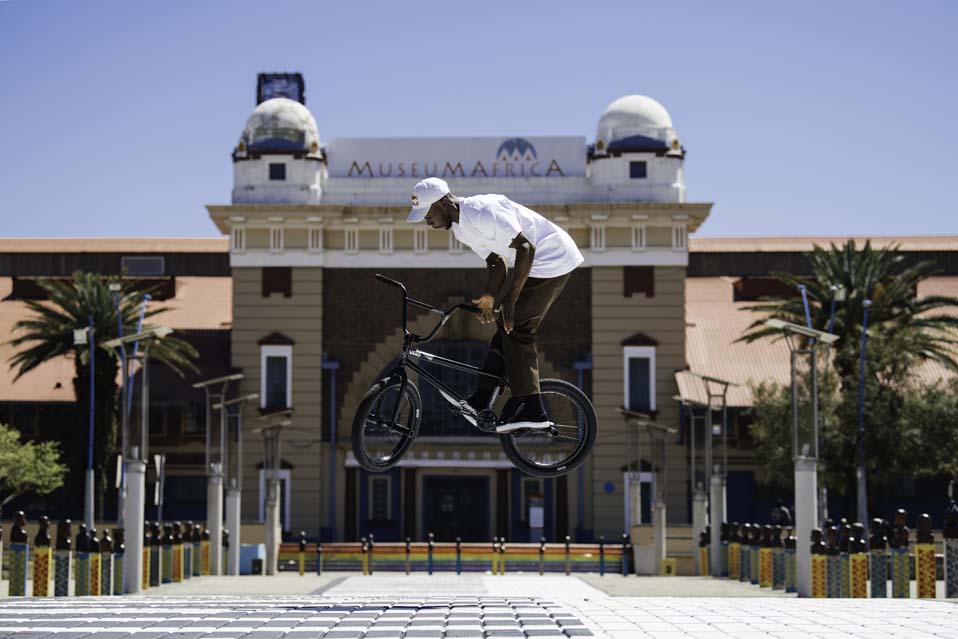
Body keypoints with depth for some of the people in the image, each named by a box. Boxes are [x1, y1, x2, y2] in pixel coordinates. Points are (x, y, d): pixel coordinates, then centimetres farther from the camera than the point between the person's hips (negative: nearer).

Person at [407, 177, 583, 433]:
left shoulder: (483, 212, -24)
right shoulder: (460, 228, 7)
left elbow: (525, 248, -27)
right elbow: (496, 262, 12)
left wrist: (511, 299, -27)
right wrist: (489, 296, -4)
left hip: (552, 258, -10)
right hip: (538, 261, 10)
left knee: (516, 330, -11)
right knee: (506, 329, 7)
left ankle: (532, 411, -10)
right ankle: (480, 402, 10)